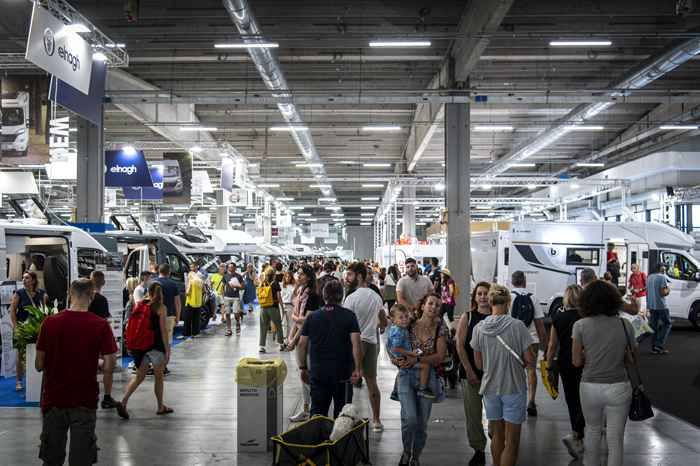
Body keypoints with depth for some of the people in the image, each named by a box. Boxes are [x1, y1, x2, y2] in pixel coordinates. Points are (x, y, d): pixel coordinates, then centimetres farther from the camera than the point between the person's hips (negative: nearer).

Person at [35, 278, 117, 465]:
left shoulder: (49, 322, -5)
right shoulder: (101, 326, -11)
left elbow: (39, 366, 1)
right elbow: (109, 368, -11)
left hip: (53, 402, 2)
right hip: (84, 403, -2)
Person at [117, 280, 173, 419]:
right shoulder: (161, 308, -9)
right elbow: (163, 331, -11)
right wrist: (167, 349, -6)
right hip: (156, 345, -4)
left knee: (139, 376, 12)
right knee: (159, 377, 10)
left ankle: (123, 401, -6)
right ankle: (161, 407, 21)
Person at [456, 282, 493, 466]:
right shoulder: (467, 317, 4)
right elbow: (460, 346, 1)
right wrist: (469, 371, -6)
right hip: (470, 373, 1)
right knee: (473, 414, 4)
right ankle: (478, 450, 18)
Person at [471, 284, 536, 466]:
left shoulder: (479, 328, -4)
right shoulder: (517, 325, -13)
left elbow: (479, 365, 2)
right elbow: (530, 360, -10)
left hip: (490, 388, 4)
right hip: (514, 388, -3)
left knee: (498, 434, 20)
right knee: (512, 439, 4)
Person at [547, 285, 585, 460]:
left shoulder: (557, 319, -1)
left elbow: (552, 347, 2)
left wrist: (549, 369, 10)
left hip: (564, 366, 4)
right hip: (583, 367, -4)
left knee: (572, 403, 17)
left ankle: (580, 440, 29)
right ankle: (574, 435, -13)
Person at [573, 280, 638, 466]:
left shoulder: (580, 325, -7)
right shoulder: (625, 324, -2)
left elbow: (576, 361, -7)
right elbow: (632, 359, 4)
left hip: (590, 387, 0)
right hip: (619, 388, 0)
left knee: (592, 432, 22)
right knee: (615, 439, 6)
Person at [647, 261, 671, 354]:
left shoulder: (650, 277, 12)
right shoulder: (662, 277, -11)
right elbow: (663, 292, -16)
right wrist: (668, 290, 3)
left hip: (651, 305, 7)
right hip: (661, 305, -7)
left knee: (653, 326, 9)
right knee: (667, 324, 3)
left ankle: (654, 347, 8)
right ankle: (659, 344, -8)